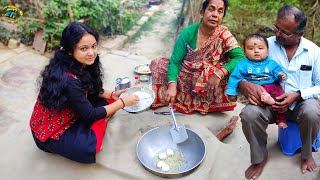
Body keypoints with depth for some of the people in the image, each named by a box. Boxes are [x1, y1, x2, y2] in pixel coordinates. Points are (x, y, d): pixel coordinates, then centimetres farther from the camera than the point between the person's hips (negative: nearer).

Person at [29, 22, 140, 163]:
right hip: (50, 131, -7)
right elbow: (90, 115, -24)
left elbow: (91, 91, 7)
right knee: (90, 147, -28)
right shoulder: (68, 80, -35)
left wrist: (112, 95, -9)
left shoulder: (79, 65, -11)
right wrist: (123, 102, -18)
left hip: (70, 115, 8)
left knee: (107, 102, -3)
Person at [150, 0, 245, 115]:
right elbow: (175, 61, -13)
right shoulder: (188, 32, -10)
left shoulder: (224, 34, -10)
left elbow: (240, 57, -17)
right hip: (185, 77, 1)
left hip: (208, 81, 0)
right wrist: (172, 85, -29)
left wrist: (219, 74, -33)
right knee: (157, 64, -10)